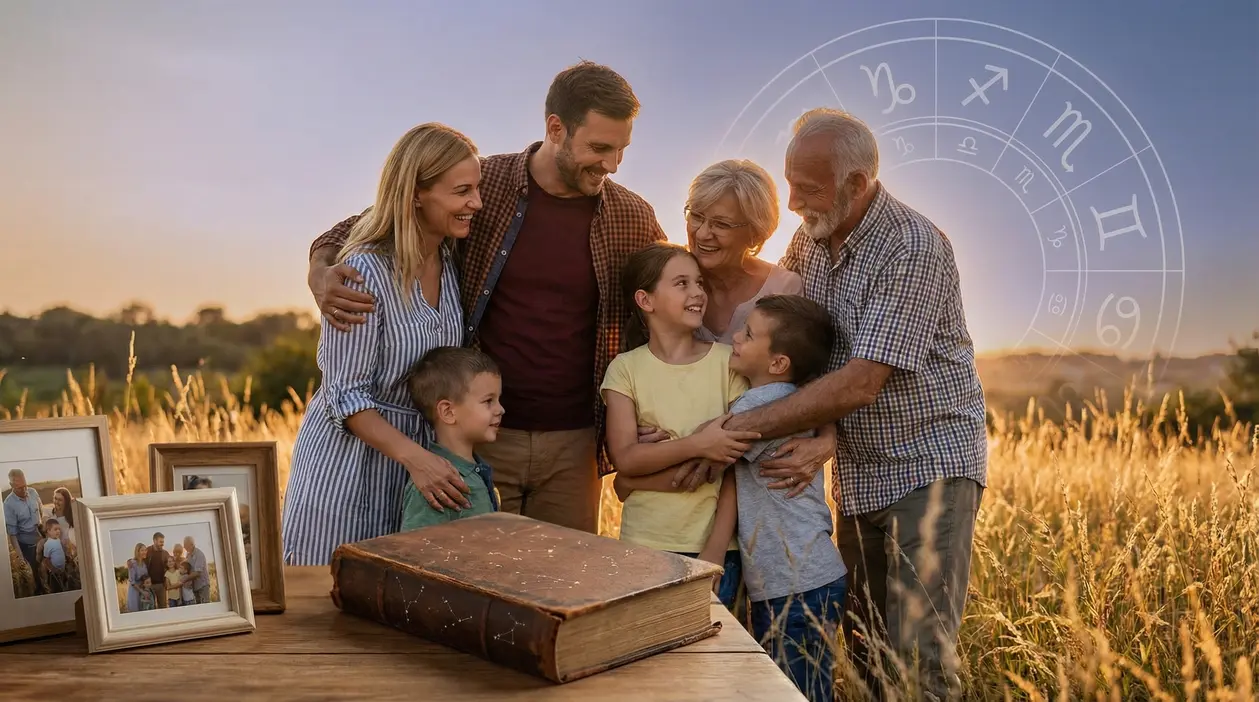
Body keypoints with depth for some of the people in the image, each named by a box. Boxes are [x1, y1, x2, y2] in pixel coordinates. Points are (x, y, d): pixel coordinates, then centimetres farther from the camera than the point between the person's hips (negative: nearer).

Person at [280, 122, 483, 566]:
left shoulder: (456, 260, 1)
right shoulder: (365, 271, -20)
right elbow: (346, 396, -18)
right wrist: (414, 456, -28)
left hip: (424, 450, 6)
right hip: (347, 460, -6)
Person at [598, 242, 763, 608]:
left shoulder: (726, 362, -2)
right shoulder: (626, 368, 0)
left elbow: (737, 463, -4)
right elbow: (624, 458, -10)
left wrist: (715, 552, -9)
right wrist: (698, 445, -23)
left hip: (716, 545, 0)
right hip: (645, 545, 0)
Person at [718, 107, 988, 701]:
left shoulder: (914, 251, -21)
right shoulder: (810, 238, 3)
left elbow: (859, 385, -26)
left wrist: (738, 428, -25)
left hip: (930, 466, -7)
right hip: (857, 474, 7)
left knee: (919, 654, -9)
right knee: (863, 648, 13)